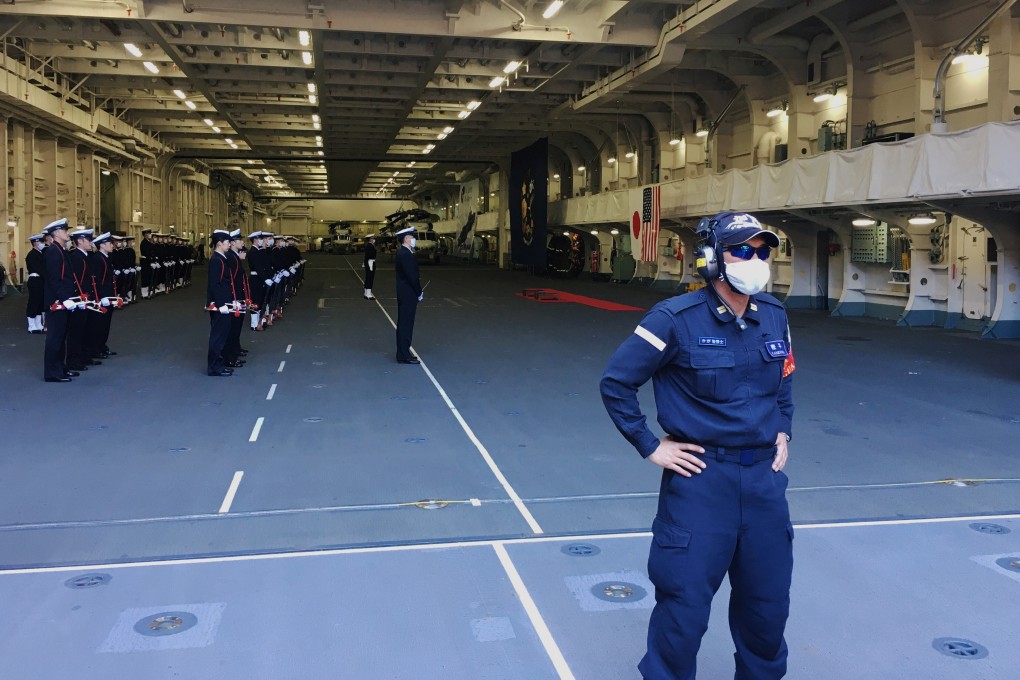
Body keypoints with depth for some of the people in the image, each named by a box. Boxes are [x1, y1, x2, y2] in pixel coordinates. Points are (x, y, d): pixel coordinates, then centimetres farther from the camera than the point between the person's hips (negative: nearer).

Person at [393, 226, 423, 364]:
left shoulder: (402, 253, 13)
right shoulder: (405, 254, -19)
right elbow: (412, 276, -20)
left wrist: (418, 291, 11)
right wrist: (419, 293, -11)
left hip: (405, 295, 10)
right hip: (408, 295, -10)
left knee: (405, 324, 14)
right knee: (406, 324, -4)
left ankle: (403, 353, 22)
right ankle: (404, 356, 2)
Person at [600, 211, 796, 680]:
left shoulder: (774, 316, 4)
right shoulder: (677, 318, -14)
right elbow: (616, 382, -9)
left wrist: (783, 432, 13)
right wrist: (650, 447, -8)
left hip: (764, 475, 5)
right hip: (700, 475, -5)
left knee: (767, 601, 17)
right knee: (685, 604, 2)